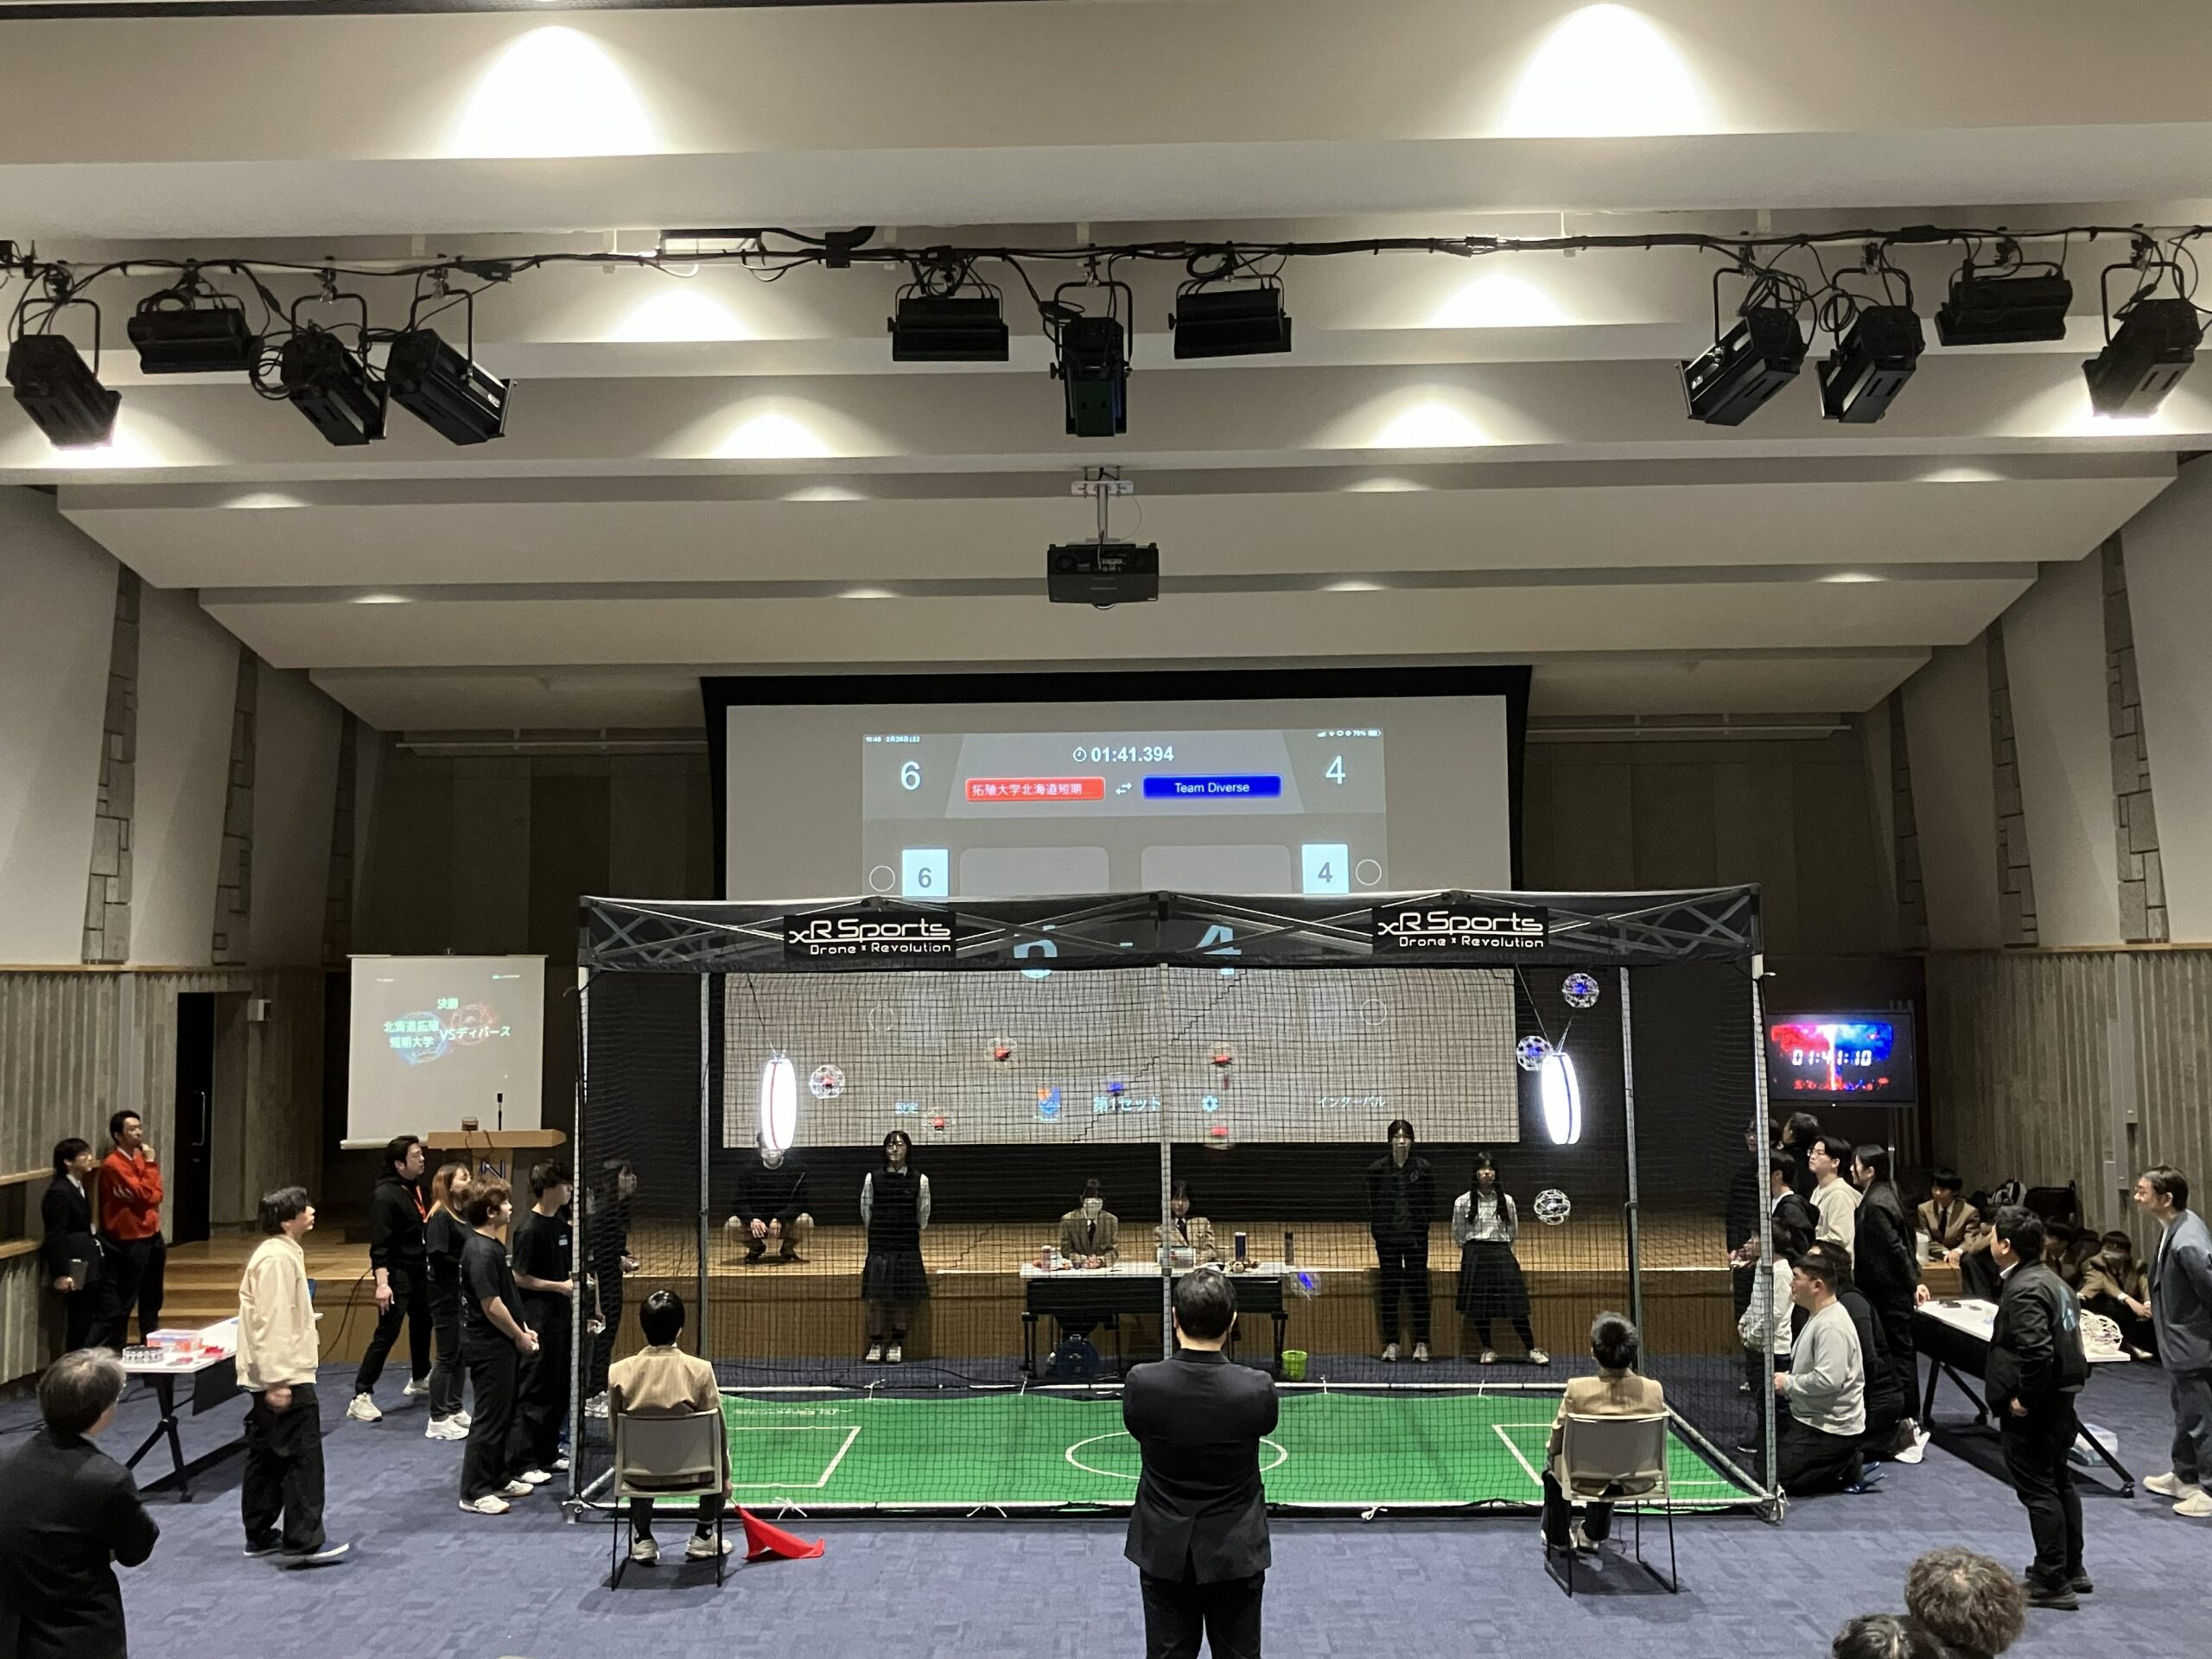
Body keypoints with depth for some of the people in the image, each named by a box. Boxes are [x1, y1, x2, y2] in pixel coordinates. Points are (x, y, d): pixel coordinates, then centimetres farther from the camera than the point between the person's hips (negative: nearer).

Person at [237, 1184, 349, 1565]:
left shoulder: (283, 1252, 14)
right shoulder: (277, 1259, -19)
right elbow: (271, 1323, -24)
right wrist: (278, 1381, -26)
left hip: (275, 1376, 11)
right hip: (284, 1377, -11)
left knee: (267, 1455, 17)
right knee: (303, 1457, -7)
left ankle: (260, 1535, 26)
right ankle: (304, 1543, -4)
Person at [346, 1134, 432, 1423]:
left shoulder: (416, 1188, 7)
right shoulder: (385, 1196, -19)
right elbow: (379, 1244, -23)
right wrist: (382, 1283, -28)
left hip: (420, 1271, 9)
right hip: (398, 1275, -9)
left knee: (423, 1324, 21)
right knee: (386, 1334, -9)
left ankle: (419, 1380, 40)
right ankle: (361, 1397, -4)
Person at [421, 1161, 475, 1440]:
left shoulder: (464, 1216, 11)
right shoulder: (439, 1217, -14)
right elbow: (437, 1257, -22)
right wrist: (464, 1267, -16)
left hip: (464, 1296, 8)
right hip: (446, 1297, -8)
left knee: (462, 1355, 15)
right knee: (447, 1357, -1)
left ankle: (455, 1411, 27)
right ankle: (438, 1420, 8)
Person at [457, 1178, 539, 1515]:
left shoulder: (493, 1246, 12)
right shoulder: (480, 1252, -21)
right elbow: (491, 1304, -23)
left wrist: (522, 1329, 14)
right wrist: (519, 1336, -13)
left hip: (503, 1345, 10)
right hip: (489, 1347, -10)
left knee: (504, 1415, 18)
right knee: (490, 1419, -3)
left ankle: (499, 1479, 28)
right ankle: (474, 1493, 5)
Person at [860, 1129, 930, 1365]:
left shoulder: (919, 1181, -1)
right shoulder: (872, 1178, -1)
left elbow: (922, 1217, 8)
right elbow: (866, 1212, 7)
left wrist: (914, 1235, 9)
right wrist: (876, 1234, 8)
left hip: (907, 1248, 0)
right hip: (879, 1248, 0)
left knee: (903, 1297, 3)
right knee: (875, 1297, -2)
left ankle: (897, 1344, 16)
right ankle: (876, 1343, 9)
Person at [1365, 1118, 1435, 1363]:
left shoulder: (1423, 1168, 0)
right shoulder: (1377, 1169, 0)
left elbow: (1431, 1204, 6)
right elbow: (1371, 1203, 7)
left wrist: (1422, 1225, -2)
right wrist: (1376, 1227, -1)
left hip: (1416, 1236, -1)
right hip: (1387, 1236, 1)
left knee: (1418, 1287, 2)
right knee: (1389, 1288, 4)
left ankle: (1421, 1343, 10)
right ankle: (1391, 1343, 11)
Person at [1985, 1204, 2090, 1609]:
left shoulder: (2024, 1290, -23)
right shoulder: (2050, 1279, 8)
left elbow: (2037, 1351, -32)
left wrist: (2023, 1399, -20)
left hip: (2032, 1412, -10)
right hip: (2060, 1399, 10)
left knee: (2039, 1491, -1)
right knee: (2060, 1481, 20)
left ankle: (2051, 1583, 7)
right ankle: (2071, 1570, 33)